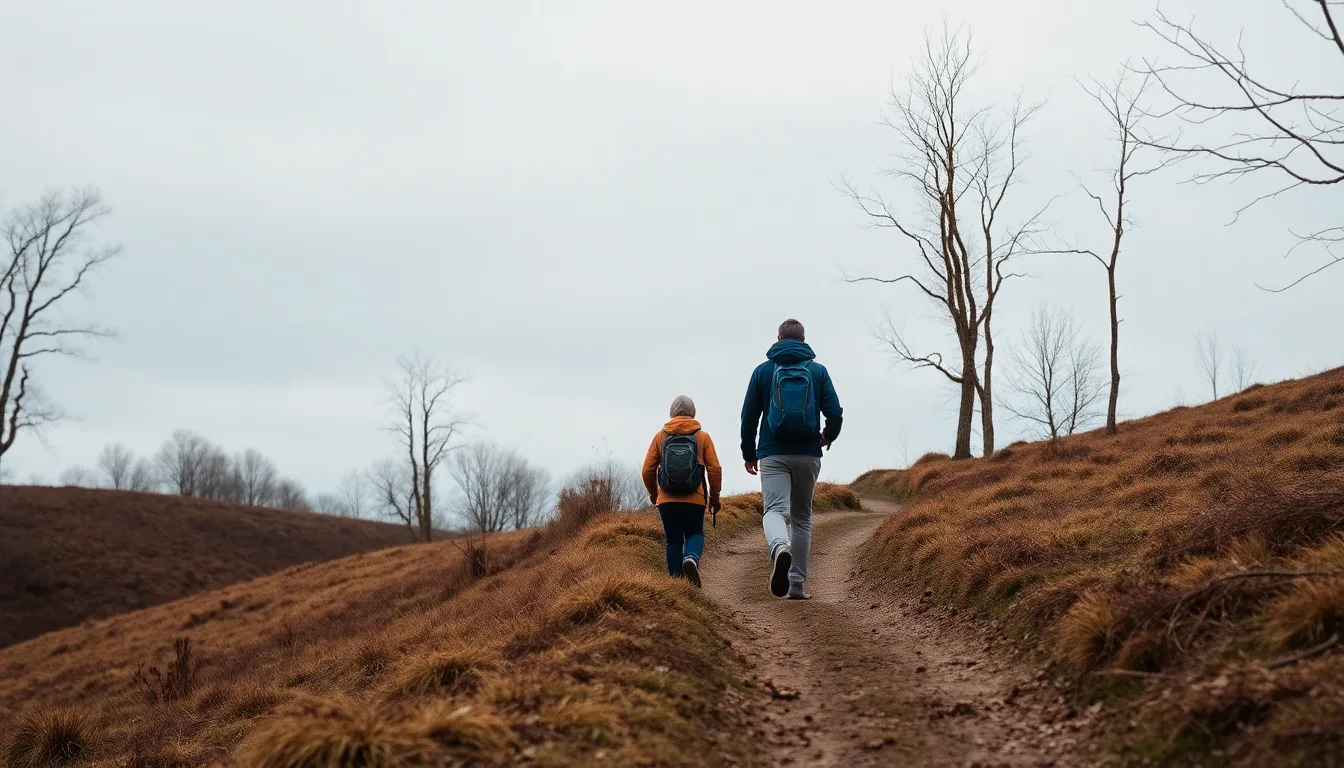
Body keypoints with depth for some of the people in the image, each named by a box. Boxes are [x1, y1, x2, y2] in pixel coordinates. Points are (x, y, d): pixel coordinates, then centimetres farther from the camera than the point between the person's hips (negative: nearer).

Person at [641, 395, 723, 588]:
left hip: (667, 500, 1)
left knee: (674, 540, 10)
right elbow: (714, 469, 0)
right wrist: (714, 497, 11)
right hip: (695, 500, -1)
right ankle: (692, 558, -19)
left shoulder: (660, 436, 6)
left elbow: (647, 470, 6)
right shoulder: (703, 436, 4)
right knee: (695, 534, 12)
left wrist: (653, 493, 23)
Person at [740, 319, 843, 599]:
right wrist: (828, 436, 19)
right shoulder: (818, 370, 4)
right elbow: (834, 412, -2)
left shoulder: (763, 370, 5)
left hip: (773, 455, -1)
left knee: (776, 510, -11)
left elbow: (748, 417, 4)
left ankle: (780, 548, -46)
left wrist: (749, 453, 16)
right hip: (808, 455, 1)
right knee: (802, 517, 13)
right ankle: (796, 584, 13)